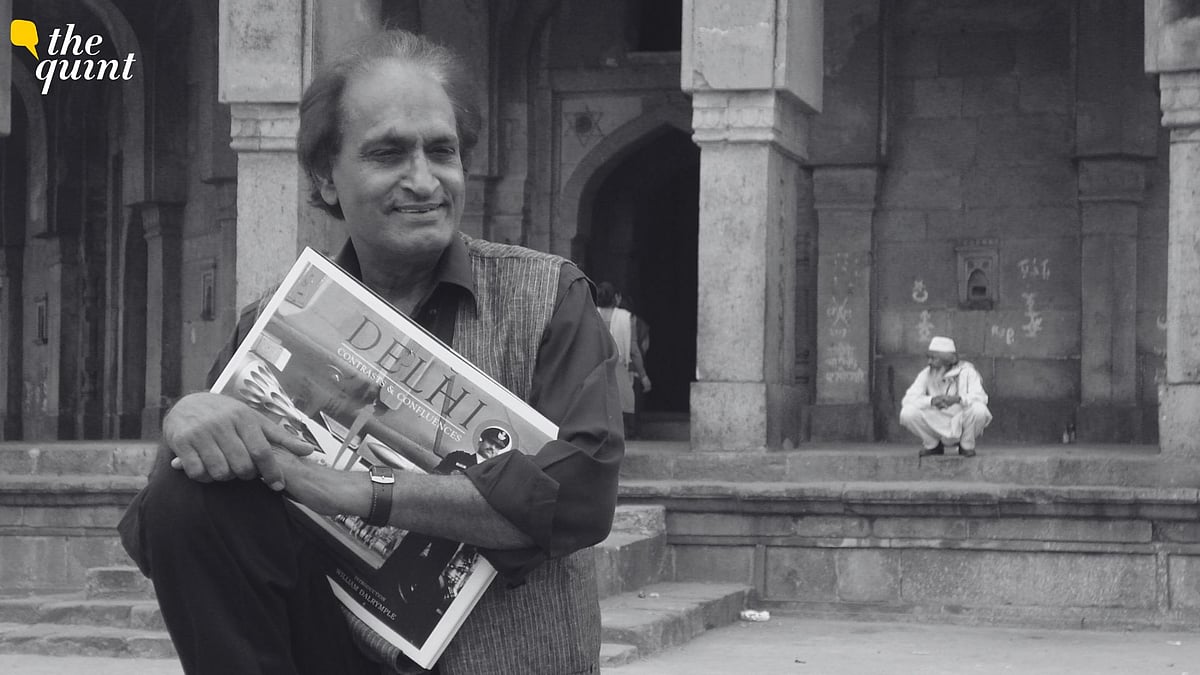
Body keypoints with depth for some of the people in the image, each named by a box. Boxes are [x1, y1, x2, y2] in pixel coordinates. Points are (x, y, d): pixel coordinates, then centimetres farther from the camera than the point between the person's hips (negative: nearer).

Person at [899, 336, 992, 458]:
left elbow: (980, 397, -22)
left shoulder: (966, 371, -8)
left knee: (978, 409, -32)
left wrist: (958, 399, -42)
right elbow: (908, 399, -14)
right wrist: (932, 400, -34)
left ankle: (967, 445, -2)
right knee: (907, 412, -23)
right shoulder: (926, 374, -3)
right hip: (936, 428, 2)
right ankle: (932, 445, 5)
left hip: (961, 426, -2)